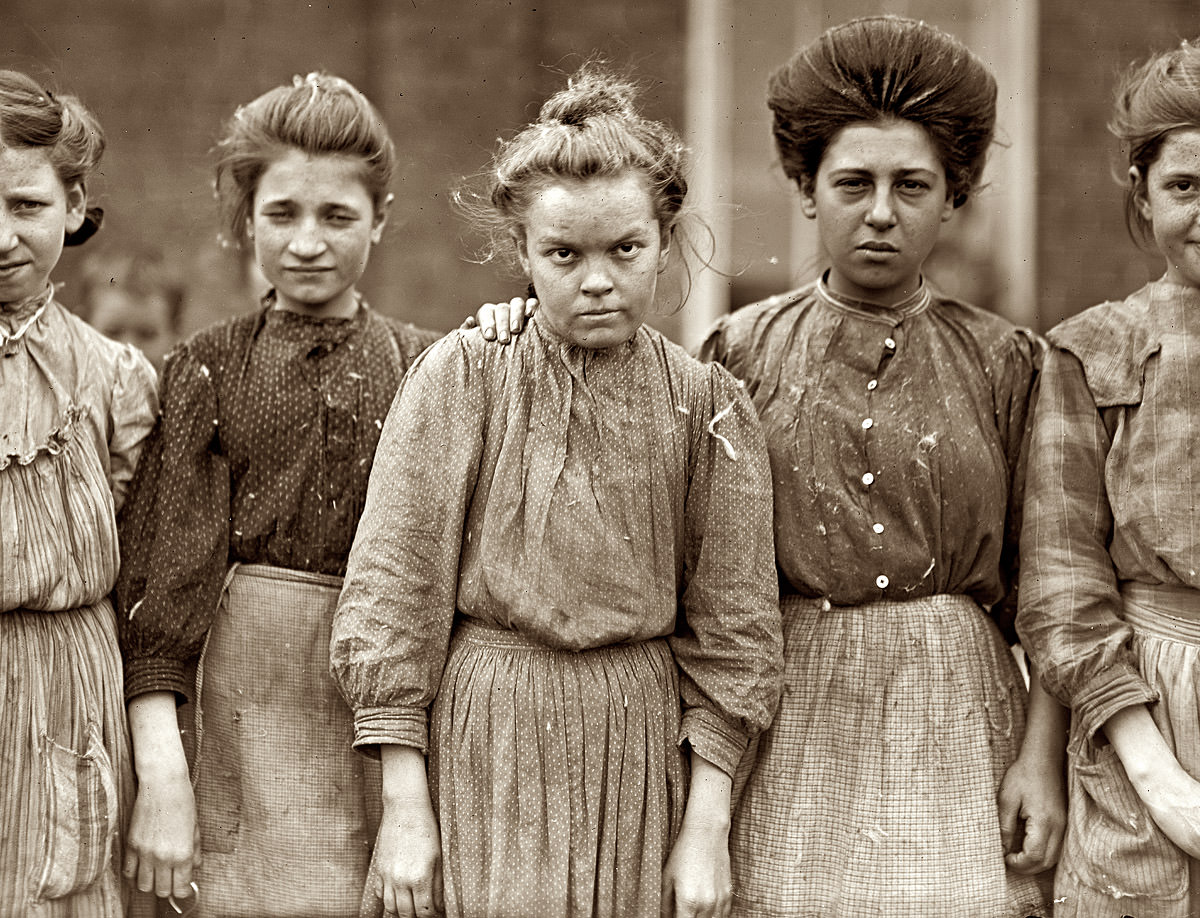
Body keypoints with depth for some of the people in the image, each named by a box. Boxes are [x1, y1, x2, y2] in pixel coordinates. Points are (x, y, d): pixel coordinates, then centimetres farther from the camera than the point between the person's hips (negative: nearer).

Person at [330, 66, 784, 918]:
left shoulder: (707, 404, 1)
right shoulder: (465, 374, -4)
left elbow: (728, 626, 2)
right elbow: (396, 589, -5)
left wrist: (706, 828, -3)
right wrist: (404, 807, -9)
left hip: (642, 749, 2)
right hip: (481, 747, -1)